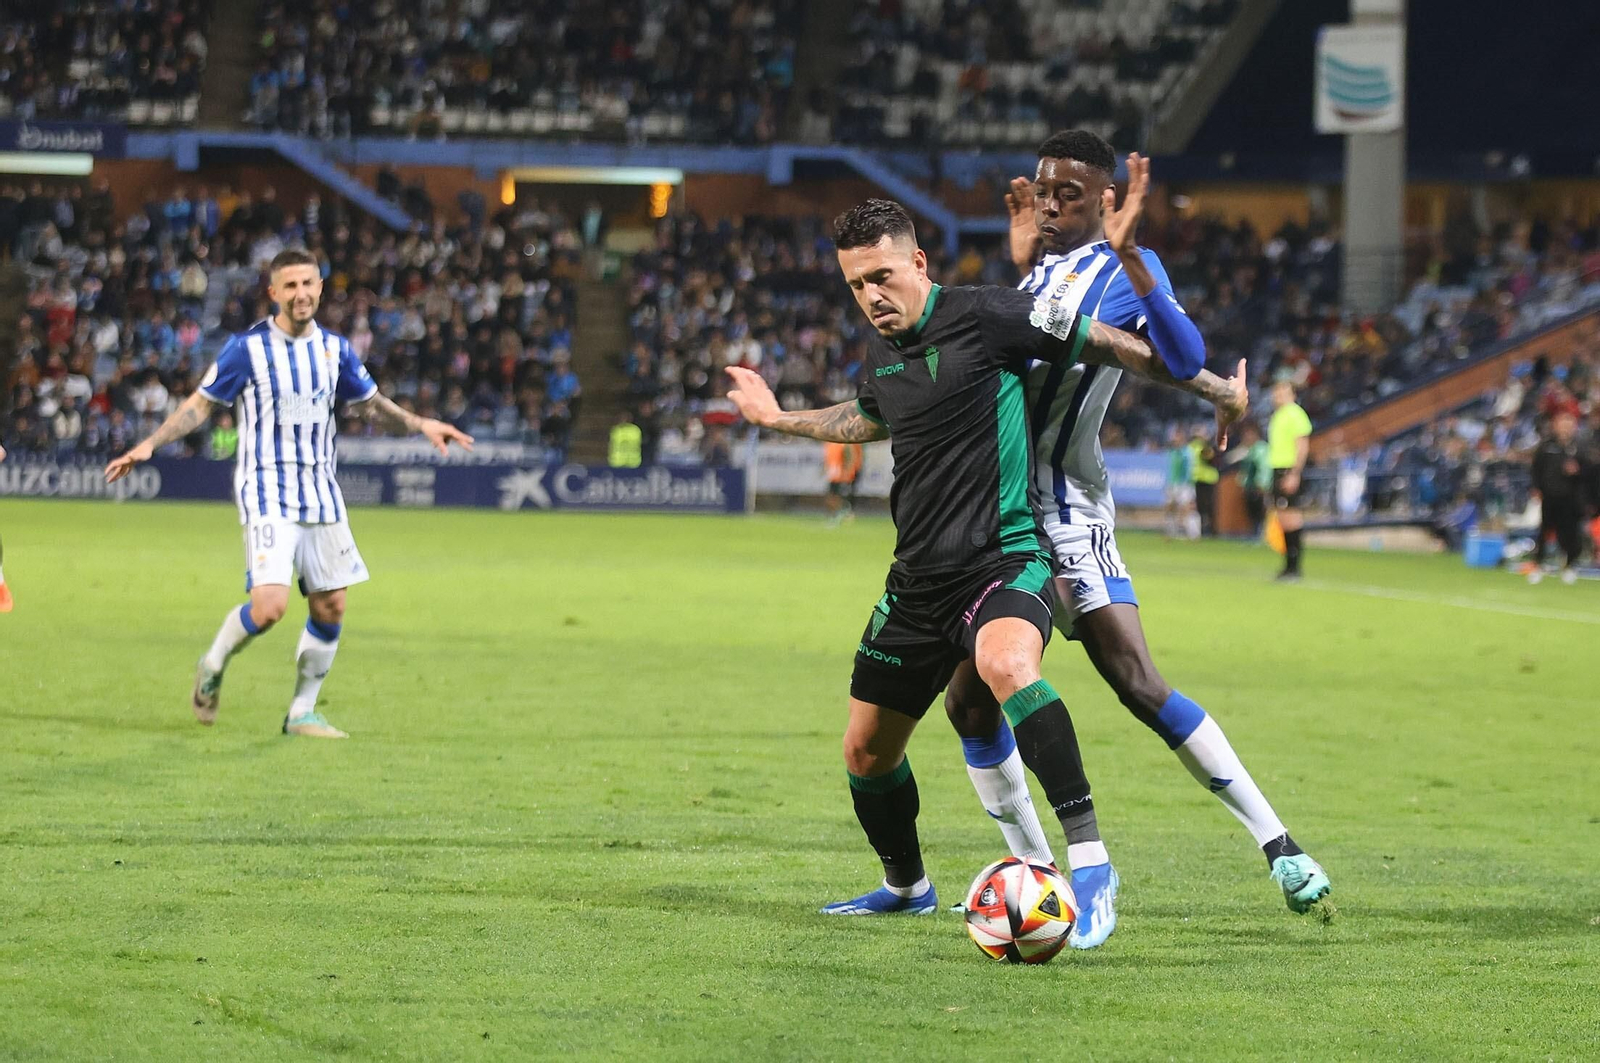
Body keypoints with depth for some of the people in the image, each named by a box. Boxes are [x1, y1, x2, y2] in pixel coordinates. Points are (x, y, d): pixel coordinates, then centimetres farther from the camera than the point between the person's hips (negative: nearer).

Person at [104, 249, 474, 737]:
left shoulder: (335, 349, 6)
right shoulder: (248, 348, -7)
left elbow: (370, 403, 20)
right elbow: (201, 404, -2)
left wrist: (421, 424, 7)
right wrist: (149, 444, -12)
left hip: (322, 495, 5)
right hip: (268, 492, -5)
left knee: (330, 607, 4)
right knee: (269, 604, -19)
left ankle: (302, 712, 18)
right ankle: (213, 666, 9)